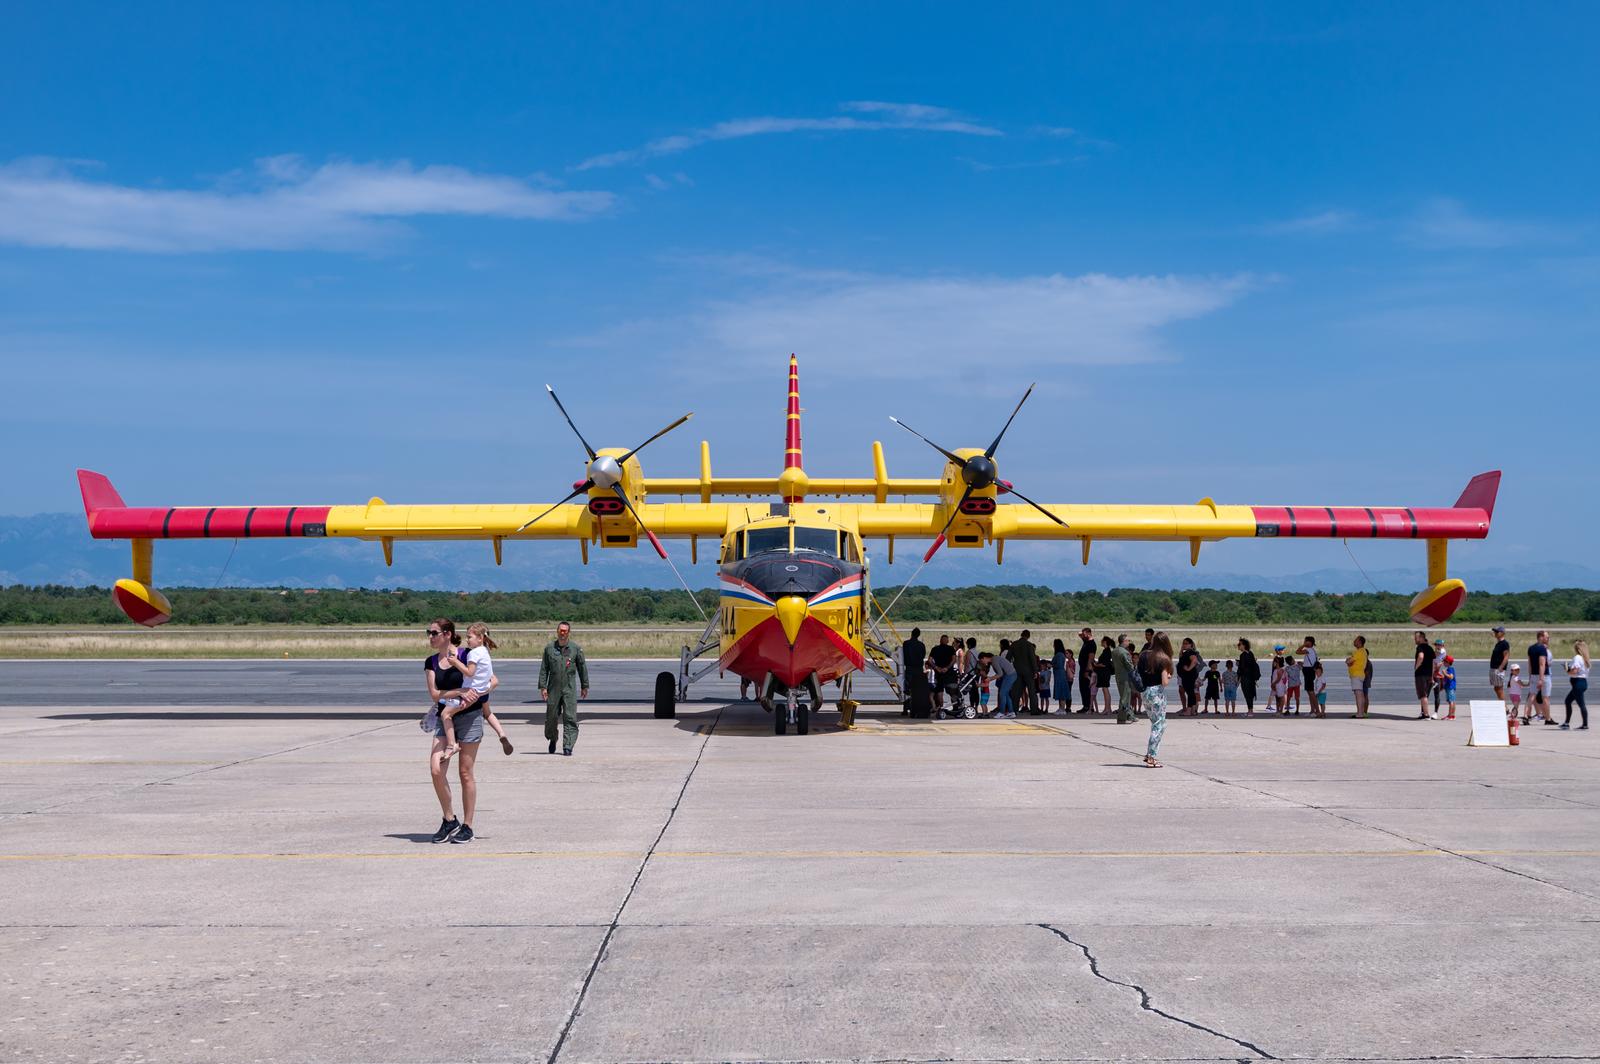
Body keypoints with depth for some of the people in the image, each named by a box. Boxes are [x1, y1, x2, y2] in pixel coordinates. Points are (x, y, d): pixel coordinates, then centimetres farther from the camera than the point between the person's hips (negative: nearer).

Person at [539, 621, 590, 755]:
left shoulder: (576, 648, 1)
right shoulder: (549, 647, 3)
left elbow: (582, 668, 8)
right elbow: (543, 668, 4)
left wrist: (584, 686, 9)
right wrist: (543, 686, -3)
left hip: (570, 688, -1)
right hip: (553, 688, 1)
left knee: (570, 718, -8)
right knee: (551, 716, 9)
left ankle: (567, 747, -8)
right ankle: (552, 740, 35)